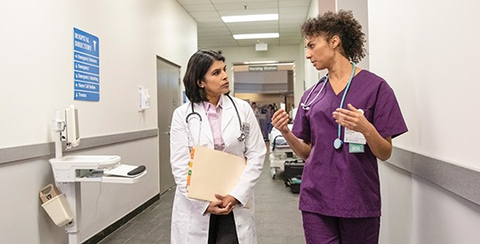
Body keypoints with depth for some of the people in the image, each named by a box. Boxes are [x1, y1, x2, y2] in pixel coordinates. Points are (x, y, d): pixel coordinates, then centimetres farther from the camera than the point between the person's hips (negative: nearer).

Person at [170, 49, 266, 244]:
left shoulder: (242, 109, 1)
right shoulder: (183, 115, -2)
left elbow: (256, 155, -1)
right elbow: (180, 165, -4)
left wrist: (236, 195, -11)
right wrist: (204, 202, -12)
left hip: (235, 202, 1)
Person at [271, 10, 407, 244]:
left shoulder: (375, 86, -5)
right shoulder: (311, 95, 6)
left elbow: (385, 153, -5)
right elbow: (307, 152, 9)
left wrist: (366, 129, -24)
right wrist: (286, 132, -9)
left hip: (359, 200, -2)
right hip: (316, 198, 3)